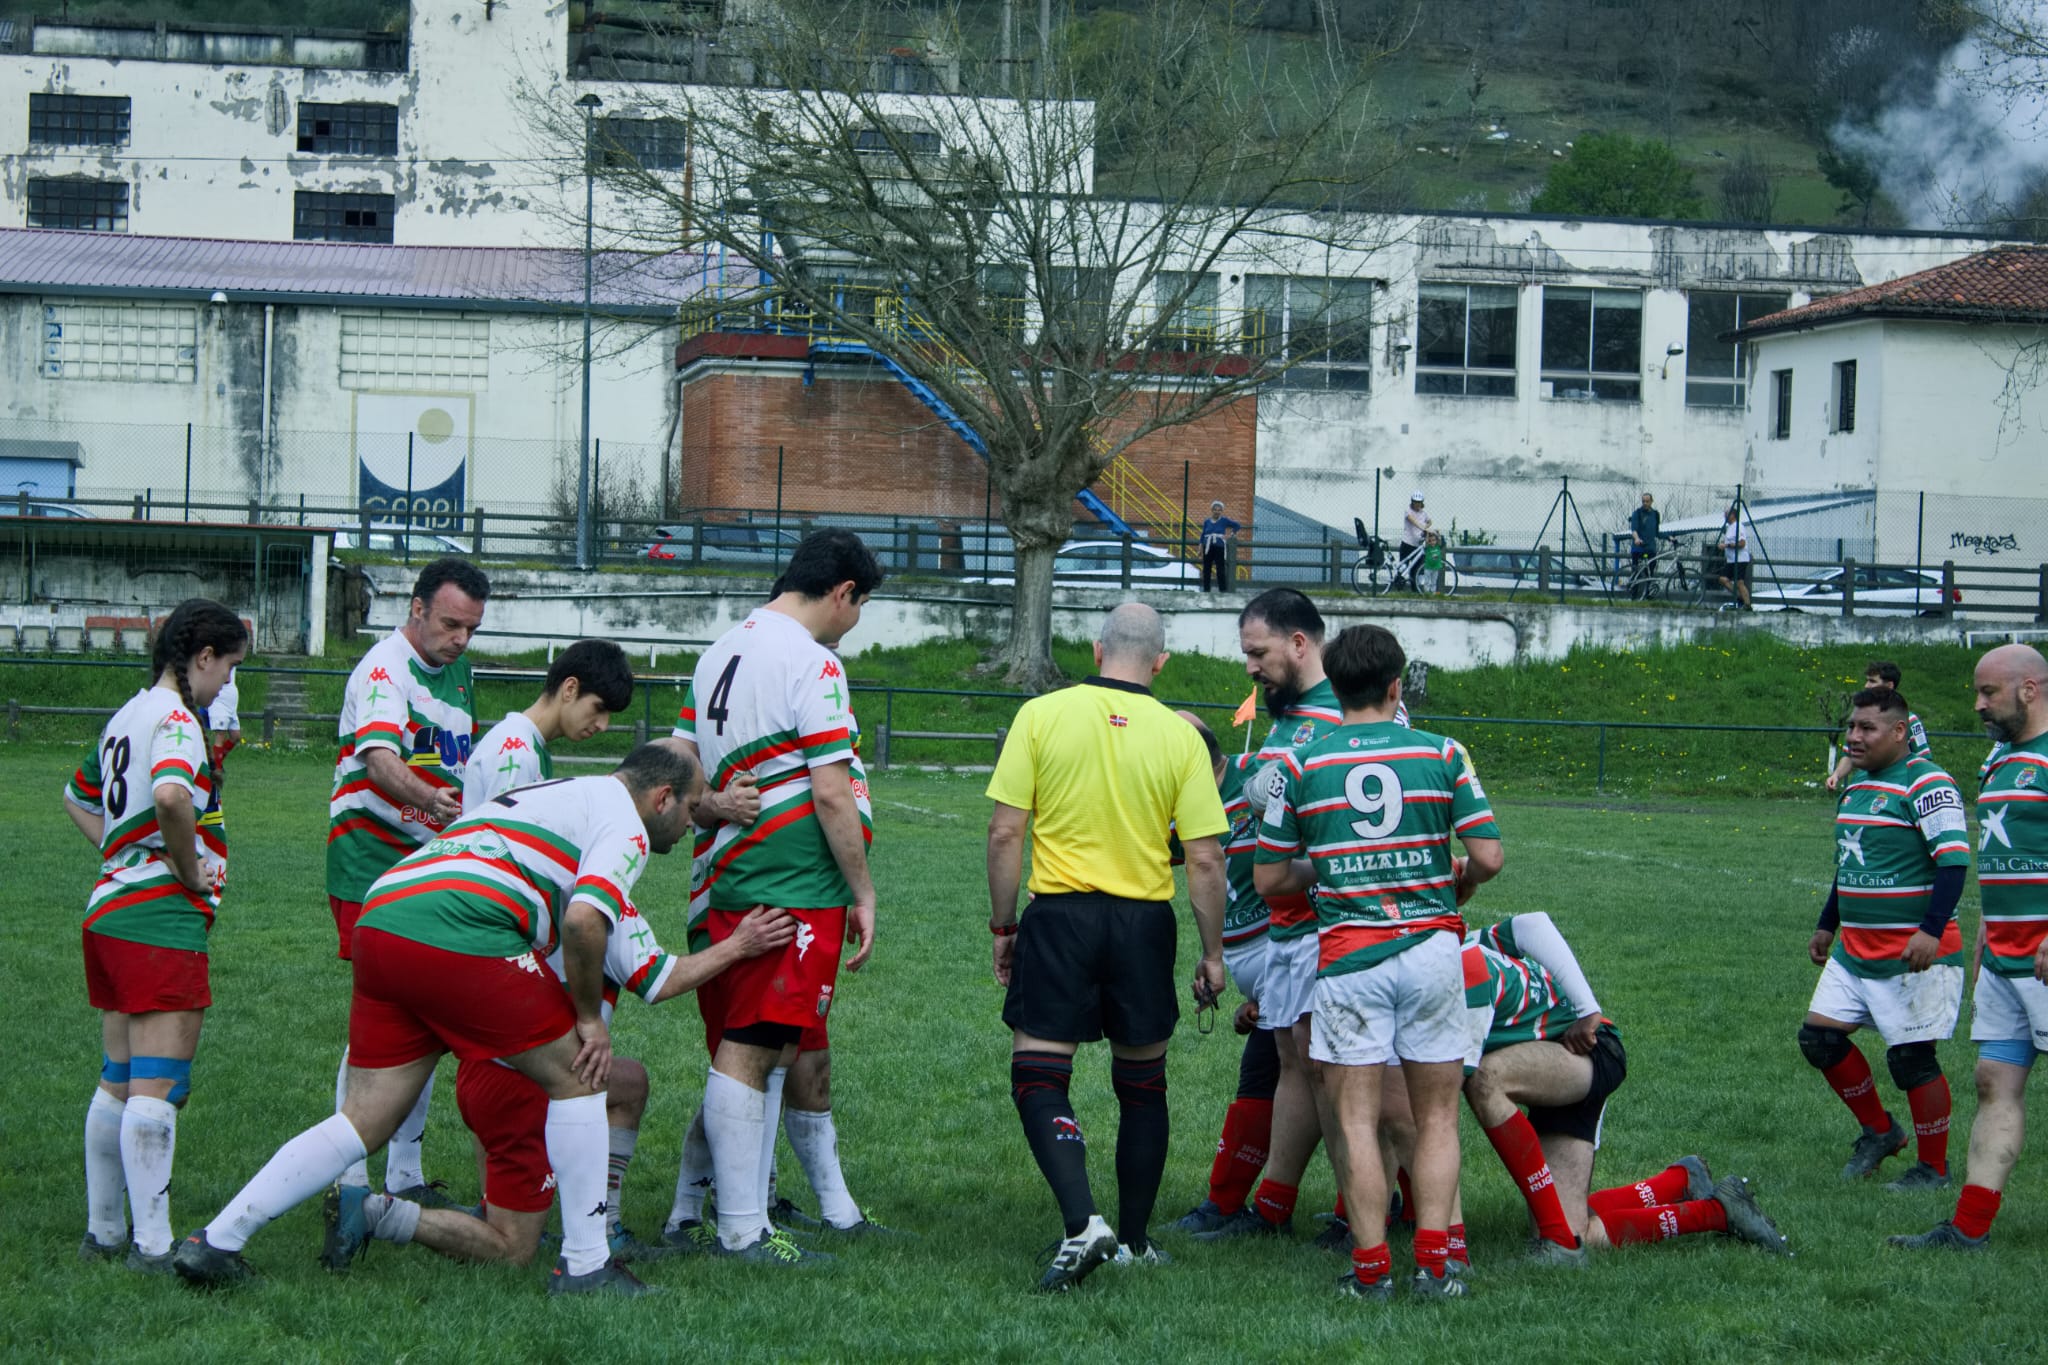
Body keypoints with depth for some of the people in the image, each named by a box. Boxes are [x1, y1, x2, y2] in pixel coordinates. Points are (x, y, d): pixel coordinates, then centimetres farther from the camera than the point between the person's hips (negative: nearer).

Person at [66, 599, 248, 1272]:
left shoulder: (128, 715, 16)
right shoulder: (177, 718, -12)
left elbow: (78, 798, 32)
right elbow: (171, 795, -33)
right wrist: (191, 870, -17)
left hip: (109, 907, 9)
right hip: (162, 919, -9)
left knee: (117, 1084, 15)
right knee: (158, 1086, -9)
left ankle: (103, 1230, 21)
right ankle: (153, 1245, -9)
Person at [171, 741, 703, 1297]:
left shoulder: (552, 794, 34)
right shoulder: (624, 823, 5)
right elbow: (583, 920, -12)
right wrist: (590, 1017, 0)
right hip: (457, 934, -8)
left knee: (363, 1123, 12)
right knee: (576, 1078, 7)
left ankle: (214, 1243, 9)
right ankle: (585, 1267, 8)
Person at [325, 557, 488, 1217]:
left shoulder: (458, 672, 14)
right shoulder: (384, 672, -14)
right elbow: (380, 759, -32)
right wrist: (430, 800, -50)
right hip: (373, 862, -8)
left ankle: (404, 1176, 17)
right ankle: (350, 1181, -7)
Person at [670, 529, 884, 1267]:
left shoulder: (721, 652, 15)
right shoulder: (810, 663, -12)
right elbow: (831, 795, -15)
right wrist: (863, 893, -9)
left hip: (731, 876, 9)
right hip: (795, 890, -9)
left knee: (753, 1049, 13)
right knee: (749, 1052, -9)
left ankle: (747, 1214, 16)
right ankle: (742, 1231, -6)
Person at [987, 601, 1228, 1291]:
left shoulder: (1041, 715, -3)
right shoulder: (1180, 736, -1)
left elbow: (1005, 831, -5)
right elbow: (1204, 858, -2)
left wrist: (1003, 926, 6)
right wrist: (1212, 955, 8)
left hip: (1060, 914, -2)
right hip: (1144, 922, 2)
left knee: (1038, 1078, 2)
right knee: (1142, 1082, 16)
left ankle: (1082, 1223, -17)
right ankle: (1134, 1241, 21)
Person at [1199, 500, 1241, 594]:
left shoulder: (1224, 521, 0)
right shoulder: (1207, 522, 8)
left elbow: (1238, 526, 5)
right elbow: (1202, 536, 13)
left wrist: (1230, 535, -3)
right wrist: (1200, 550, 10)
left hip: (1220, 548, -3)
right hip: (1208, 548, 3)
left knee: (1220, 570, -7)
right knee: (1206, 570, 7)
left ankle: (1222, 590, -5)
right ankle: (1205, 590, 14)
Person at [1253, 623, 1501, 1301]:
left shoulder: (1299, 765, 1)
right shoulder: (1442, 754, 1)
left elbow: (1269, 877, 4)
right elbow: (1487, 857, -3)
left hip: (1348, 955, -1)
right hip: (1430, 947, 1)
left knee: (1355, 1119, 3)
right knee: (1437, 1116, 10)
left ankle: (1371, 1266, -1)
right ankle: (1432, 1260, 1)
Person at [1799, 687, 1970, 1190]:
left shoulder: (1926, 784, -14)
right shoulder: (1857, 785, 14)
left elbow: (1954, 861, -20)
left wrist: (1931, 931, -28)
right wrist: (1827, 925, 28)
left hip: (1914, 954, -9)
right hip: (1855, 950, 9)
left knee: (1911, 1057, -5)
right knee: (1820, 1036, 6)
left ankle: (1934, 1168, 10)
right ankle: (1879, 1131, 23)